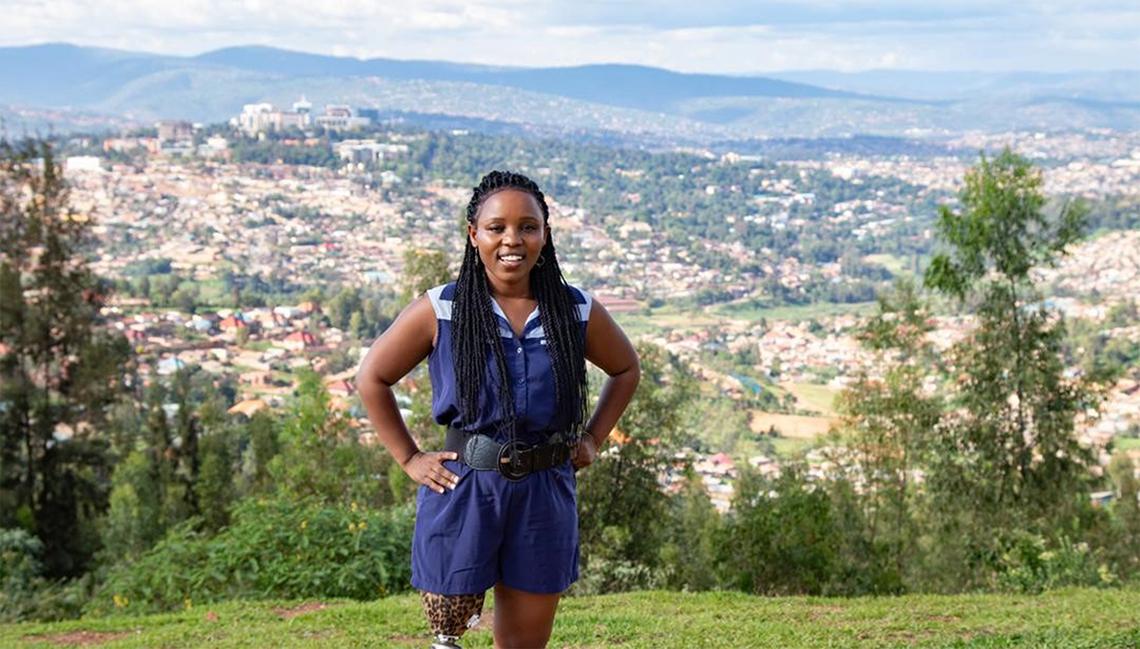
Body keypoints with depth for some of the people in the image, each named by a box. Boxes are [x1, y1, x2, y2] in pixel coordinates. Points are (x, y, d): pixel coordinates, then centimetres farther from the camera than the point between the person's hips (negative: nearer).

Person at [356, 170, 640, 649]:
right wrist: (409, 459, -1)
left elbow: (626, 370, 18)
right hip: (462, 491, -2)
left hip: (545, 495, 2)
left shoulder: (578, 313, 0)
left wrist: (593, 439, 7)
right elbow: (372, 377, 3)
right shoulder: (440, 311, -6)